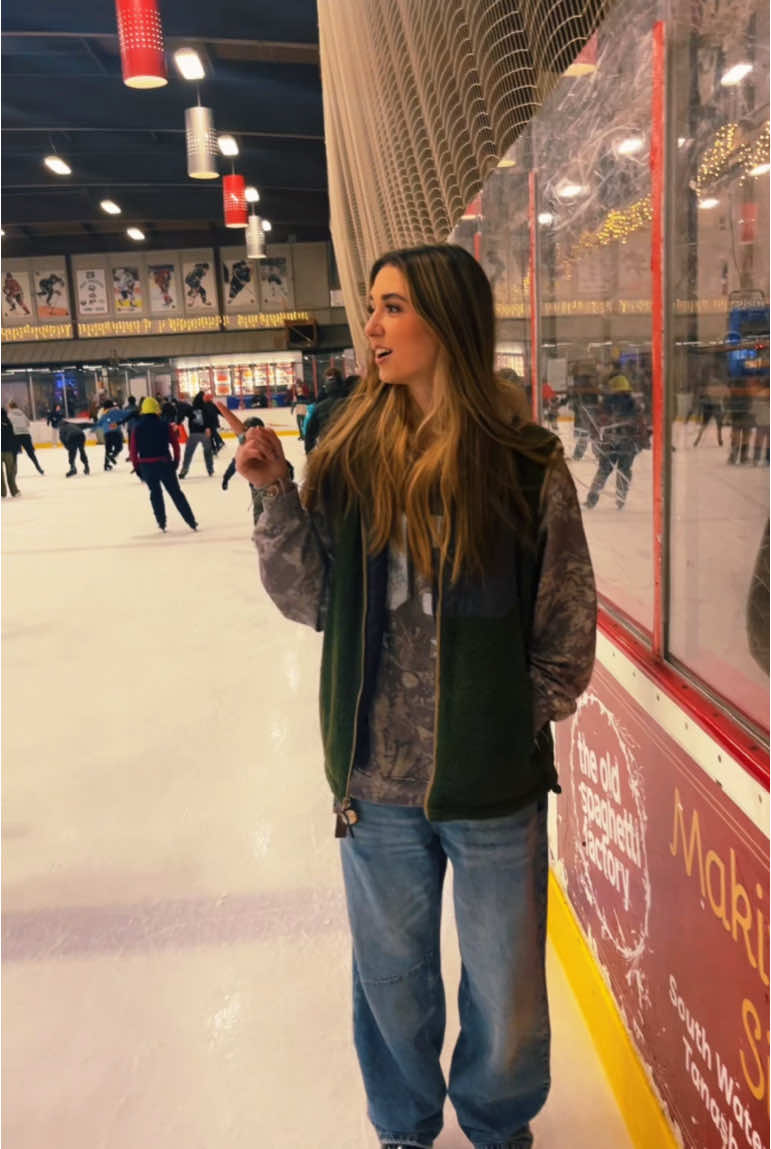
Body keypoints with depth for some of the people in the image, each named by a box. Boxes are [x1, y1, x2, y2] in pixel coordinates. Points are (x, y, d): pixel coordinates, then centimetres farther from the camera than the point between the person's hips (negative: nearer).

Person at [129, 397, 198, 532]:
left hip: (146, 465, 1)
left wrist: (137, 467, 8)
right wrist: (176, 461, 9)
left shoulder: (137, 427, 0)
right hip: (164, 463, -1)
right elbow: (175, 444, -2)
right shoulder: (164, 424, -2)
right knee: (175, 492, 6)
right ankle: (191, 521, 4)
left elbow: (133, 448, -1)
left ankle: (162, 522, 17)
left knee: (155, 492, 18)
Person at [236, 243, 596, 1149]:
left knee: (505, 996, 17)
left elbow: (568, 629, -4)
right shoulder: (350, 455, -2)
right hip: (376, 780, 2)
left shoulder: (525, 464, -10)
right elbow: (310, 600, -1)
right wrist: (278, 495, -12)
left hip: (495, 786, -2)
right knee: (391, 979, 22)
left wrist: (520, 720, -6)